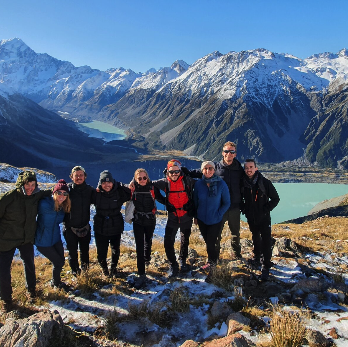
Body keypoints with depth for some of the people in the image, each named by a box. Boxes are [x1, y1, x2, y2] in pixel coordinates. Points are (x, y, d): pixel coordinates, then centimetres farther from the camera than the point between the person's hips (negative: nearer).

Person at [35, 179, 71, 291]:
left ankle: (56, 281, 43)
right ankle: (56, 283, 33)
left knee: (61, 261, 15)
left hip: (56, 238, 6)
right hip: (43, 241, -6)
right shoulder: (44, 204, -25)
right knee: (58, 262, 3)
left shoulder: (63, 206, -5)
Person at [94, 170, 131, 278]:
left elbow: (130, 194, 0)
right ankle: (104, 268, 38)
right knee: (101, 251, 9)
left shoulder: (119, 193, -10)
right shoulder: (96, 194, -10)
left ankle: (113, 268, 43)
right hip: (100, 228, -1)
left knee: (115, 250, 17)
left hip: (116, 227, 1)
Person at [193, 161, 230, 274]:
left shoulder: (221, 184, -13)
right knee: (207, 240, 16)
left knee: (211, 242, 5)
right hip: (201, 219, 3)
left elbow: (226, 203, -5)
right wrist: (195, 216, 7)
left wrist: (218, 214, -12)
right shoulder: (198, 184, -7)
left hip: (215, 220, -2)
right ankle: (213, 258, 40)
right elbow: (195, 202, 5)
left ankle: (212, 262, 31)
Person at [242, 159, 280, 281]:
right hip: (251, 217, 3)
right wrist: (244, 209, 2)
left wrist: (266, 210, -13)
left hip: (264, 218, -3)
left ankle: (266, 266, 8)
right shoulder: (243, 183, -6)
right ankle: (257, 256, 44)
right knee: (255, 238, 21)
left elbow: (275, 198, -5)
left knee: (266, 241, -3)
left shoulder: (265, 183, -14)